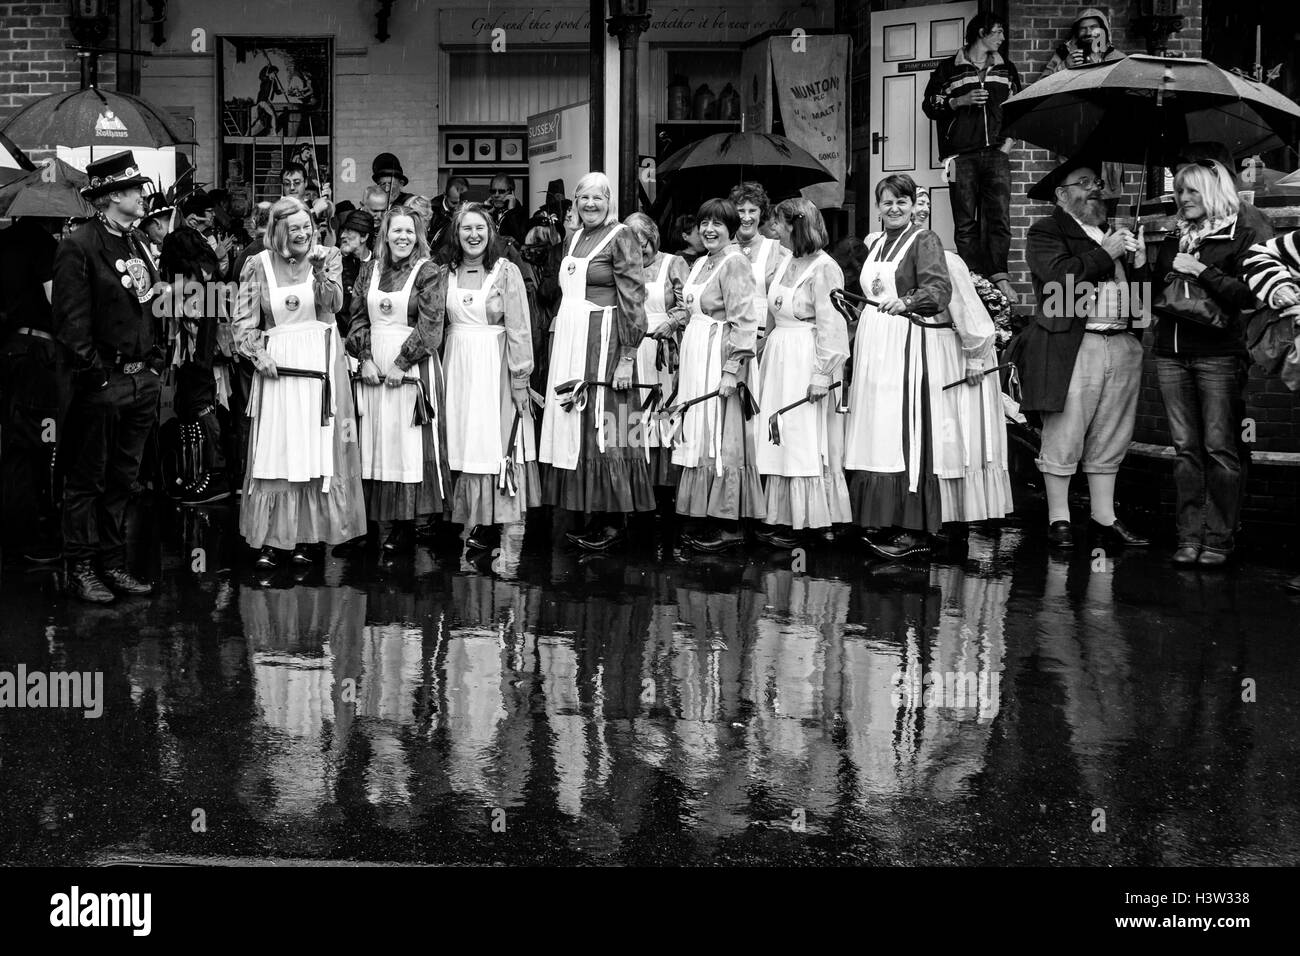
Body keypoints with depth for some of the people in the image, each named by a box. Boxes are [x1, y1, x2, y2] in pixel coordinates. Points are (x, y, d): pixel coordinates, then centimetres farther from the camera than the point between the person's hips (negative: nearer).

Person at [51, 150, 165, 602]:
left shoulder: (140, 242, 12)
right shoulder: (77, 247, -11)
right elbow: (71, 322, -14)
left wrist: (155, 363, 11)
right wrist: (96, 374, -15)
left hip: (143, 380, 7)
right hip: (102, 383, -7)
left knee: (122, 479, 14)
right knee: (86, 481, 3)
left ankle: (113, 563, 23)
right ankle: (81, 569, 12)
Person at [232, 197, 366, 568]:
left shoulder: (327, 257, 5)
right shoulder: (258, 265, 4)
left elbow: (332, 304, -8)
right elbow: (244, 321, 6)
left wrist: (320, 270, -21)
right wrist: (258, 353, -8)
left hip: (320, 363, 0)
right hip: (277, 363, 0)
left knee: (317, 450, 0)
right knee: (274, 450, -1)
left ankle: (307, 537, 9)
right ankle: (269, 540, 4)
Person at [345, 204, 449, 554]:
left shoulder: (429, 273, -2)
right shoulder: (369, 270, 11)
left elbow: (430, 327, -9)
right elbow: (358, 318, 10)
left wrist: (400, 364, -14)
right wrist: (365, 358, -4)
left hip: (413, 368, -4)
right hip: (374, 369, 4)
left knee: (410, 443, -4)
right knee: (377, 443, 4)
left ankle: (407, 527, 1)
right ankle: (384, 522, 9)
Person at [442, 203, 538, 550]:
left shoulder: (506, 271, -5)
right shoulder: (448, 273, 8)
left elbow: (518, 328, -8)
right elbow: (441, 324, 12)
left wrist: (520, 379, -11)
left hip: (495, 364, -4)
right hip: (457, 365, 4)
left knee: (492, 439, -2)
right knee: (460, 440, 5)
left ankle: (492, 523, 4)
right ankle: (468, 517, 13)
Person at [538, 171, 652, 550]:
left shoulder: (620, 238, -6)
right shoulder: (575, 238, 16)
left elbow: (633, 301, -12)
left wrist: (627, 358, -17)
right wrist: (559, 344, 16)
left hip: (604, 341, -8)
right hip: (569, 341, 8)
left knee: (603, 426, -6)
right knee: (575, 425, 7)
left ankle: (614, 522, 1)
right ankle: (593, 517, 13)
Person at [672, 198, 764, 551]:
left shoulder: (735, 263, -12)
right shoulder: (700, 263, 15)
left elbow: (743, 322, -17)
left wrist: (732, 370, -23)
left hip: (721, 356, -9)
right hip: (694, 356, 9)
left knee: (722, 438, -5)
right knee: (698, 436, 10)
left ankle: (729, 525, 1)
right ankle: (704, 518, 17)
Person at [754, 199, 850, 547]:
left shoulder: (823, 268, -14)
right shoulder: (787, 261, 10)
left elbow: (831, 327, -17)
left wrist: (821, 374, -20)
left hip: (806, 361, -8)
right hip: (778, 359, 8)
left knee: (804, 442, -3)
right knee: (779, 440, 10)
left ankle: (806, 521, 5)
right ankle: (781, 518, 17)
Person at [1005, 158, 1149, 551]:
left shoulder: (1113, 232, 22)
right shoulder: (1046, 233, 1)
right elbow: (1060, 276, -17)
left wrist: (1139, 262, 3)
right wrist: (1105, 254, -8)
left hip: (1122, 346, 6)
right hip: (1072, 349, -6)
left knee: (1109, 441, 10)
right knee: (1063, 440, -3)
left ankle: (1104, 519, 17)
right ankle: (1059, 520, 7)